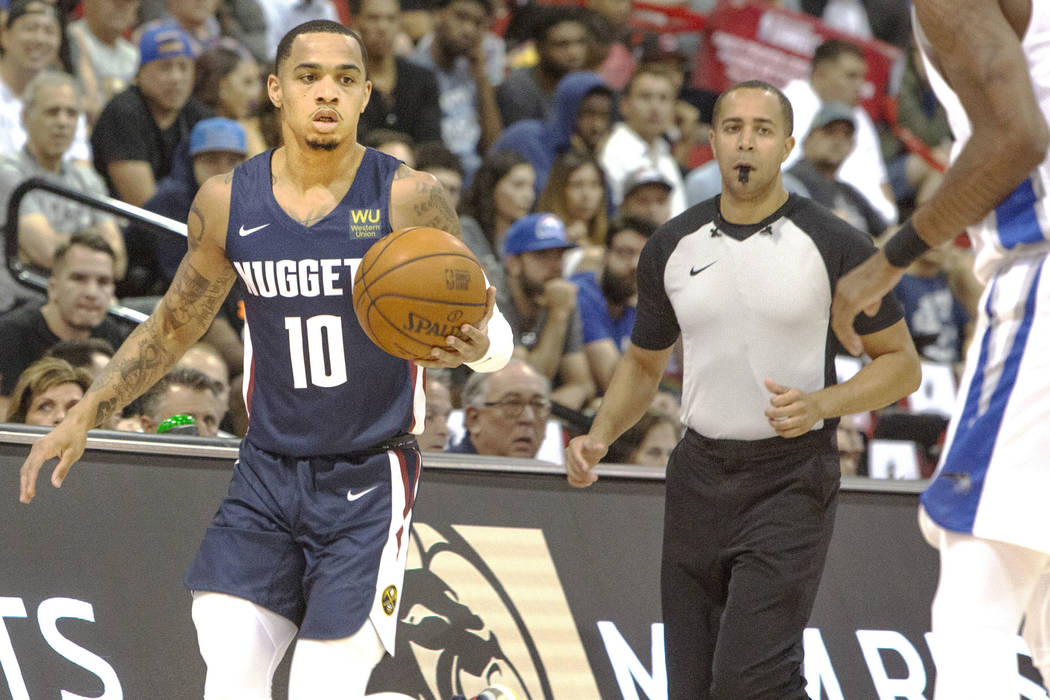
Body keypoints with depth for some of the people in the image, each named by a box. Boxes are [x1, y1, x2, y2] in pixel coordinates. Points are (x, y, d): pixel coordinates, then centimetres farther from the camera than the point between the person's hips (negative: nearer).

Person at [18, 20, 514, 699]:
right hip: (267, 472, 3)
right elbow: (173, 326, 16)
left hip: (368, 482, -3)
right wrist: (84, 417, 9)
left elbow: (493, 328, -4)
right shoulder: (227, 203, 1)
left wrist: (477, 344, -29)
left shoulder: (409, 199, -9)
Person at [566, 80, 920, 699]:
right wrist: (600, 436, 2)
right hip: (700, 478, 5)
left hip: (792, 481, -5)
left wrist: (820, 404, -18)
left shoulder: (836, 245, -5)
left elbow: (901, 363, -1)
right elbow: (644, 364, 20)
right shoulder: (673, 247, 7)